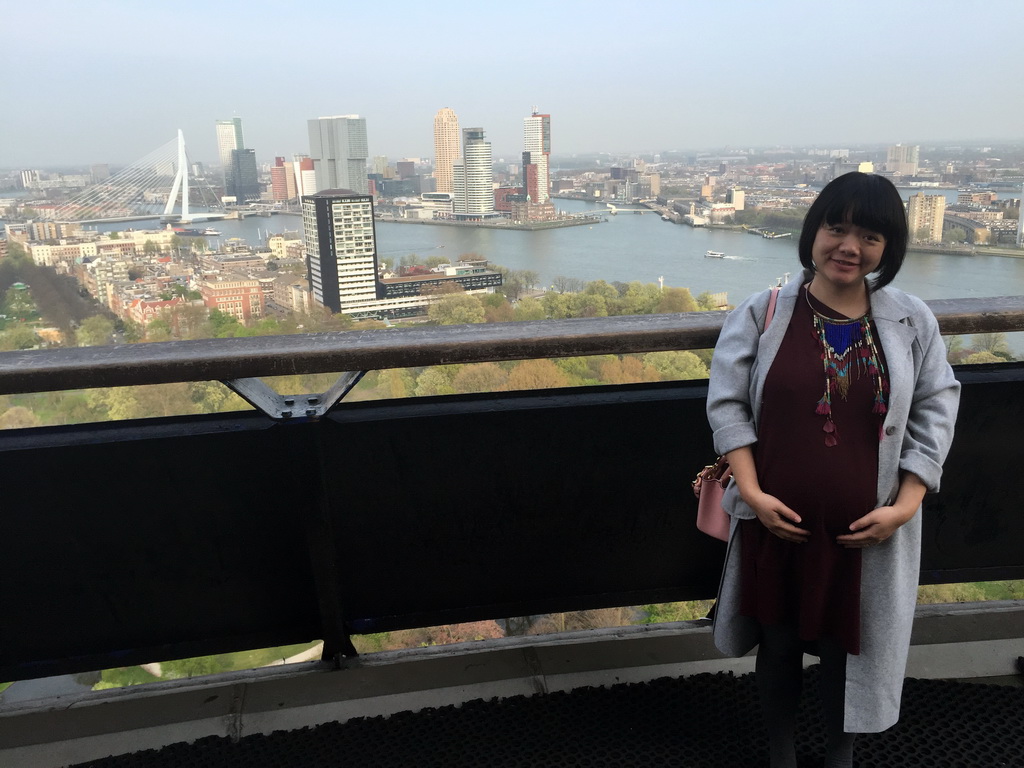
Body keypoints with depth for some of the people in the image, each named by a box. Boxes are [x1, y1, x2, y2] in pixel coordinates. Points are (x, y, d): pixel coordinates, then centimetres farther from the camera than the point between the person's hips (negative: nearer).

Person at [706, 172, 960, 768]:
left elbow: (935, 411, 1)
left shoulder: (913, 321, -2)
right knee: (779, 644, 17)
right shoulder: (763, 313, -7)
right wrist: (752, 492, -14)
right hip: (778, 523, 0)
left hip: (867, 532, 1)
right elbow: (727, 402, -6)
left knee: (850, 646, 17)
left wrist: (906, 504, -7)